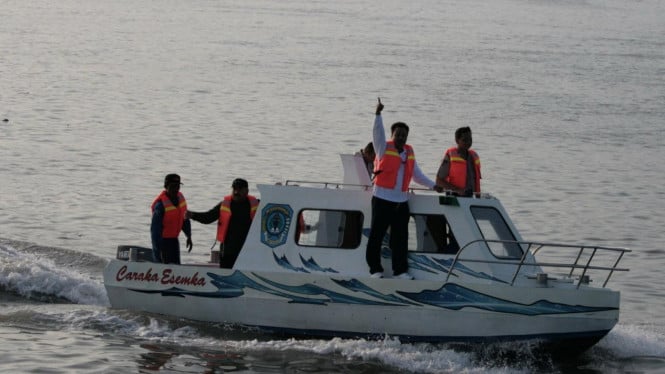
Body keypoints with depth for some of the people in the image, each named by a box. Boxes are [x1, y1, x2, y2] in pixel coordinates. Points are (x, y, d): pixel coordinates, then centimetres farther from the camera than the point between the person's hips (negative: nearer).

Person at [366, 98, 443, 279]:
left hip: (401, 201, 5)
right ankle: (375, 269, 2)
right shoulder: (384, 148, 0)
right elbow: (377, 133, -17)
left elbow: (417, 174, 24)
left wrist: (433, 185, 23)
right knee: (377, 235, -2)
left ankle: (400, 270, 10)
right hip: (382, 199, -5)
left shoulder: (409, 152, 15)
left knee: (400, 237, 5)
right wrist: (378, 114, -30)